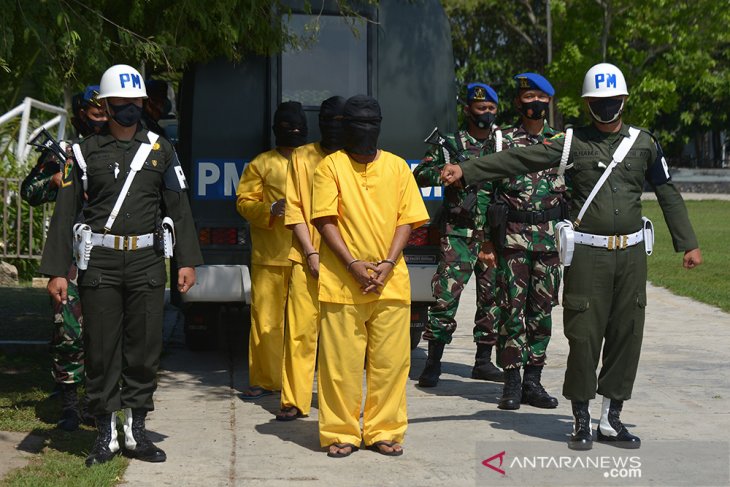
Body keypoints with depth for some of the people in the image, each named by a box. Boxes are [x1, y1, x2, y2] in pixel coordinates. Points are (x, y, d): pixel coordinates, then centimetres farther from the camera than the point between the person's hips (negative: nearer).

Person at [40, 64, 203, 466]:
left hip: (147, 263, 1)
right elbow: (65, 213, 2)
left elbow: (178, 208, 8)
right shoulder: (85, 152, 5)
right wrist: (56, 271, -4)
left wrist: (187, 261, -1)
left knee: (144, 349, 4)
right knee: (101, 351, 2)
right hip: (99, 265, -1)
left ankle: (136, 430, 15)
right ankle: (106, 435, 12)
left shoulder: (160, 150, 9)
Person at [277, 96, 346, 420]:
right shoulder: (302, 157, 7)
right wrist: (311, 252, -4)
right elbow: (294, 209, 5)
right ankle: (294, 401, 6)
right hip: (307, 258, 0)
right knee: (300, 329, -2)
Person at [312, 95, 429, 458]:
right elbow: (325, 221, -3)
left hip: (390, 281, 2)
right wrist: (353, 264, -13)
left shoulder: (397, 167, 10)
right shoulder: (331, 166, 3)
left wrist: (388, 263, -7)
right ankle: (341, 433, 10)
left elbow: (407, 219, 7)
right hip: (342, 282, -2)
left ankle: (383, 431, 13)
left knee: (390, 359, 3)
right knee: (341, 360, 1)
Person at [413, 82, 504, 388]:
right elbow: (419, 175, 3)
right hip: (458, 234, -4)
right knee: (446, 296, -8)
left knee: (492, 297, 7)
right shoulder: (451, 144, 4)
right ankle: (433, 363, -1)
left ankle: (483, 362, 17)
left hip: (494, 236, 4)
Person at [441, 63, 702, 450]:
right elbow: (519, 160, -7)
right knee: (584, 335, -3)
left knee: (626, 334, 5)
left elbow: (668, 195, 15)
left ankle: (611, 418, 17)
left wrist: (688, 244, 14)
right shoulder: (572, 142, 0)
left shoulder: (644, 143, 8)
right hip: (587, 254, -3)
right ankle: (581, 421, 11)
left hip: (631, 251, 3)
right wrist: (465, 171, -16)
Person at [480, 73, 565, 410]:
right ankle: (512, 383, 2)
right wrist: (488, 241, -1)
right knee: (513, 309, -4)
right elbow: (493, 193, 3)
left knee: (542, 310, 4)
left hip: (550, 238, 2)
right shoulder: (505, 141, 4)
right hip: (513, 238, -2)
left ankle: (533, 382, 11)